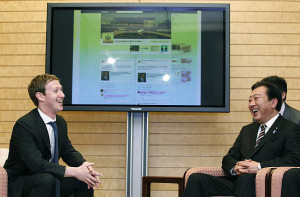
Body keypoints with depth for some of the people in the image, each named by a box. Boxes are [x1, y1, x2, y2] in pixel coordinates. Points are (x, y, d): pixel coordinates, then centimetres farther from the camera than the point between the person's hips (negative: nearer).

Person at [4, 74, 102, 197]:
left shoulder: (60, 122, 5)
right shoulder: (24, 125, -22)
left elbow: (68, 151, 7)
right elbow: (36, 163, -30)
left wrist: (84, 165, -16)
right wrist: (74, 171, -32)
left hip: (49, 179, 7)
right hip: (19, 185, -7)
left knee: (86, 179, -9)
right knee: (46, 179, -35)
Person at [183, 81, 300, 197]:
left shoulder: (291, 129, 6)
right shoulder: (247, 130, 28)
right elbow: (228, 158, 22)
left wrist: (259, 166, -19)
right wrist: (235, 168, -3)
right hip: (236, 182, 6)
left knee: (246, 177, -41)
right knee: (196, 179, -18)